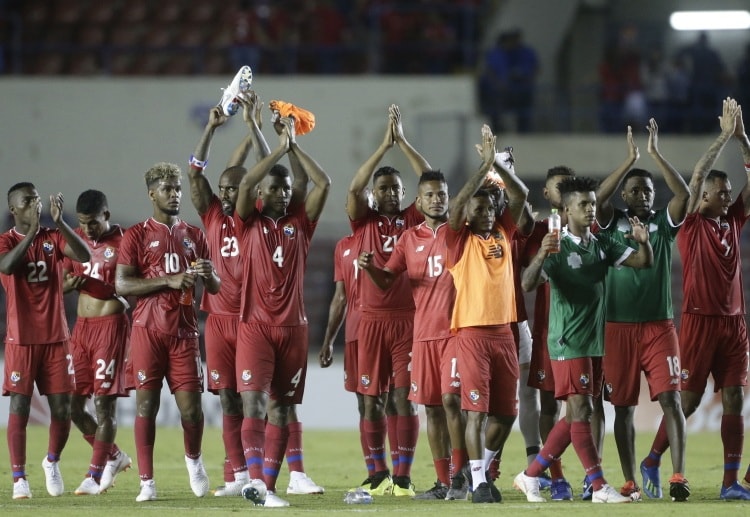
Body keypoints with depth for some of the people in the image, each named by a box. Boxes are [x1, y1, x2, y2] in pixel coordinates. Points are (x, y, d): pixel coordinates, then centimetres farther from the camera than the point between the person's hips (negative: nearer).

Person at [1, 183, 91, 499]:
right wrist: (32, 232, -30)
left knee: (62, 408, 2)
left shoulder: (53, 237, 5)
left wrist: (59, 222, -23)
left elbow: (85, 256, -13)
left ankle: (52, 462, 27)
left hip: (56, 337, 3)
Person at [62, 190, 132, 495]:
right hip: (81, 326, 7)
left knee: (104, 402, -7)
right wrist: (69, 283, -4)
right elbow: (61, 280, 17)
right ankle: (114, 456, 26)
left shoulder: (122, 244, -8)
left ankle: (96, 474, -2)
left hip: (111, 324, -7)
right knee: (74, 405, 7)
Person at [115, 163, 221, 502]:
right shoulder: (137, 235, 1)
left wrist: (208, 275, -7)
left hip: (184, 332, 3)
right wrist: (169, 280, -17)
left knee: (191, 405, -2)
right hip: (148, 331, -3)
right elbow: (122, 285, -9)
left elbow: (215, 288, 17)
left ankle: (194, 458, 27)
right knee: (146, 403, -3)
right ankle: (146, 482, 2)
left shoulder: (194, 236, 14)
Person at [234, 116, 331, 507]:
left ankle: (269, 485, 9)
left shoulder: (299, 223, 10)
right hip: (255, 325, -4)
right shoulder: (250, 223, 3)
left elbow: (323, 184, 1)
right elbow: (245, 185, -14)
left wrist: (295, 146, 2)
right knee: (253, 403, -16)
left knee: (281, 409, 5)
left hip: (293, 326, 4)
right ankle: (256, 481, -26)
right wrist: (279, 148, -9)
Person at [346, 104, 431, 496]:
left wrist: (403, 142, -5)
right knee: (372, 400, 3)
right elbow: (354, 189, -9)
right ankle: (379, 475, 10)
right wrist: (385, 144, -10)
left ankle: (402, 476, -1)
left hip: (409, 320, 0)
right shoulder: (364, 222, 7)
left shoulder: (413, 220, 8)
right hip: (372, 320, 0)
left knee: (404, 398, -3)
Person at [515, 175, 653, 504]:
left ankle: (530, 476, 18)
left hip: (595, 341, 7)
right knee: (581, 411, -9)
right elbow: (528, 285, -20)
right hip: (568, 341, -7)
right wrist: (540, 256, -39)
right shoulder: (557, 247, -10)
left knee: (574, 417, 9)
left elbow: (644, 262, 6)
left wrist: (643, 241, -16)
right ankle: (599, 487, -8)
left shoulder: (602, 245, 9)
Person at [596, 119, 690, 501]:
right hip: (619, 327, 0)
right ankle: (630, 483, 8)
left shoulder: (663, 223, 7)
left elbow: (684, 194, -10)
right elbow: (597, 198, -13)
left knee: (670, 399, -11)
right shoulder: (612, 223, 7)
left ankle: (678, 477, -16)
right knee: (623, 407, 3)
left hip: (659, 325, 0)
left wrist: (655, 154, -12)